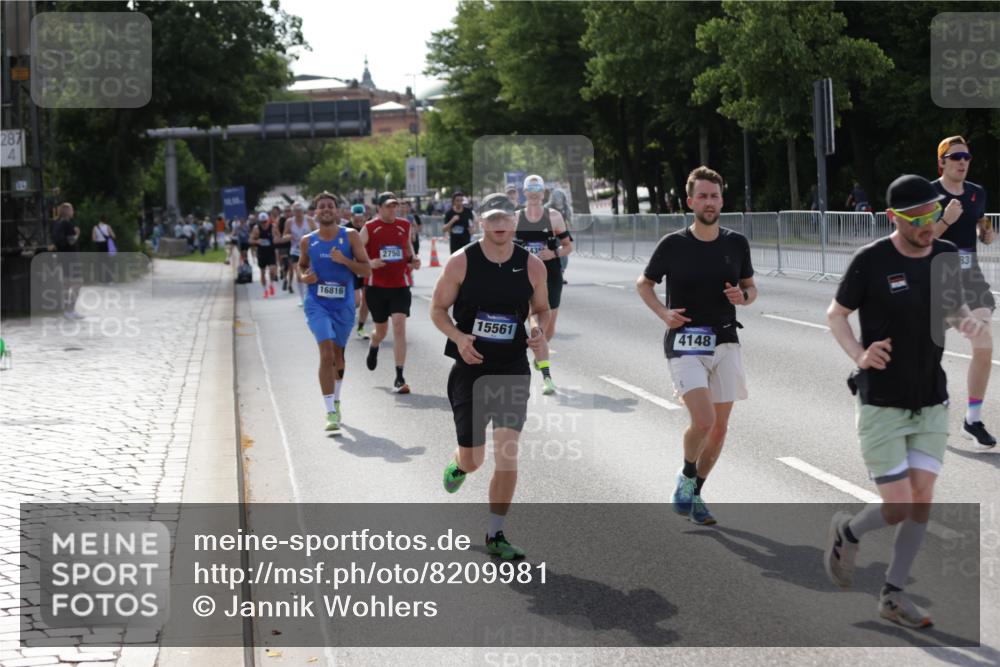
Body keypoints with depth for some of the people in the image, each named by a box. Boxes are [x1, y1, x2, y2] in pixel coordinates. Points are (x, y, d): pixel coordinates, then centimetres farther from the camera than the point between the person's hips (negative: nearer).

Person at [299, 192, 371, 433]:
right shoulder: (307, 241, 1)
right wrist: (304, 276, -2)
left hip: (344, 305, 1)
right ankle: (331, 412, -18)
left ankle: (335, 400, 41)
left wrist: (344, 260, -20)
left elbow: (367, 270, -5)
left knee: (338, 355, 17)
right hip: (317, 304, -1)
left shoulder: (350, 236, -3)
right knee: (326, 354, -17)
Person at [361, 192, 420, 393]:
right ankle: (373, 347, 52)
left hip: (400, 286, 1)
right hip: (376, 286, -1)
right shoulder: (369, 228, -4)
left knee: (399, 327, -13)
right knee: (381, 330, 12)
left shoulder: (404, 226, 5)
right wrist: (370, 263, -21)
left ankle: (399, 378, -11)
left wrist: (413, 259, 3)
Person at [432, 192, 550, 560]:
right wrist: (458, 337, -19)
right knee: (473, 459, 7)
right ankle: (458, 465, 47)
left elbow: (542, 308, 12)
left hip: (513, 370, 1)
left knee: (507, 454, -9)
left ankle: (496, 536, 6)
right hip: (471, 368, -1)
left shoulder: (532, 265, -2)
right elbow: (437, 309, 0)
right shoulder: (461, 262, -7)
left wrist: (540, 333, -10)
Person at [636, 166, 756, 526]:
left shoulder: (736, 243, 4)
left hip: (725, 342, 4)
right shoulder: (673, 245, -5)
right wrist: (663, 312, -9)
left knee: (720, 426, 6)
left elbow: (750, 287, 16)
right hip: (685, 344, -4)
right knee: (703, 419, -19)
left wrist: (743, 297, -8)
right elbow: (643, 283, 9)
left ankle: (695, 494, 25)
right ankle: (686, 476, 10)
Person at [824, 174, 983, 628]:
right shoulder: (871, 261, -14)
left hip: (931, 403, 5)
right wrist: (858, 354, -20)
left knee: (922, 501, 2)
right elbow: (835, 313, -3)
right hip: (881, 404, -5)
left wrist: (966, 320, -8)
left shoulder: (946, 256, 0)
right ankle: (847, 532, 27)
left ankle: (893, 595, 17)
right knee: (897, 507, -6)